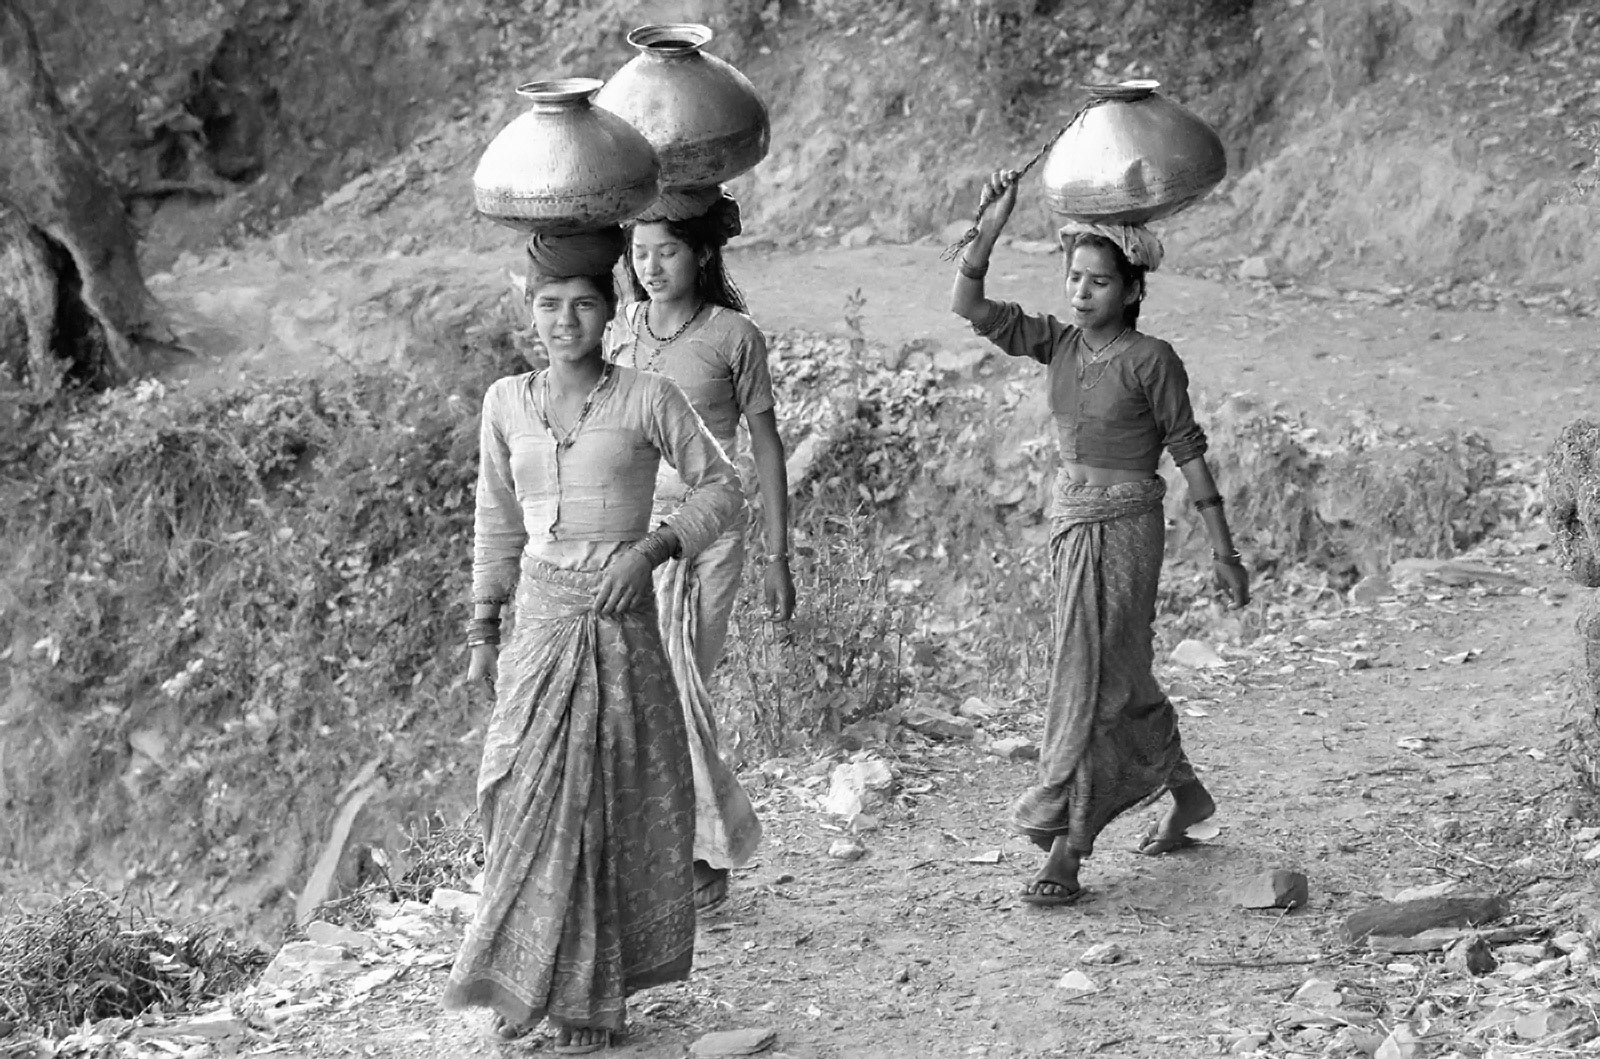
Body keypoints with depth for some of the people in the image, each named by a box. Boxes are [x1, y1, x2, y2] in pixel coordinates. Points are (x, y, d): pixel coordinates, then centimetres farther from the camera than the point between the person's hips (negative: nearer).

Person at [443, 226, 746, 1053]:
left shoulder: (646, 398, -5)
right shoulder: (507, 403, 5)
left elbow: (722, 488, 1)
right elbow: (498, 522, 14)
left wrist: (649, 547, -13)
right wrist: (483, 632, 13)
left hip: (621, 622, -3)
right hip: (542, 621, 3)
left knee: (612, 804, 3)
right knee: (532, 800, 1)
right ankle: (532, 978, 16)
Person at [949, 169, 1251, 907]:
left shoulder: (1151, 360, -10)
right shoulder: (1058, 344, 5)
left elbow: (1188, 452, -6)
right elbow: (969, 308, -2)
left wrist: (1223, 551, -5)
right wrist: (988, 230, -15)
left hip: (1125, 527, -6)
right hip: (1069, 522, 6)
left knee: (1090, 681, -8)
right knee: (1122, 677, 18)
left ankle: (1063, 851, -7)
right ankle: (1186, 791, 39)